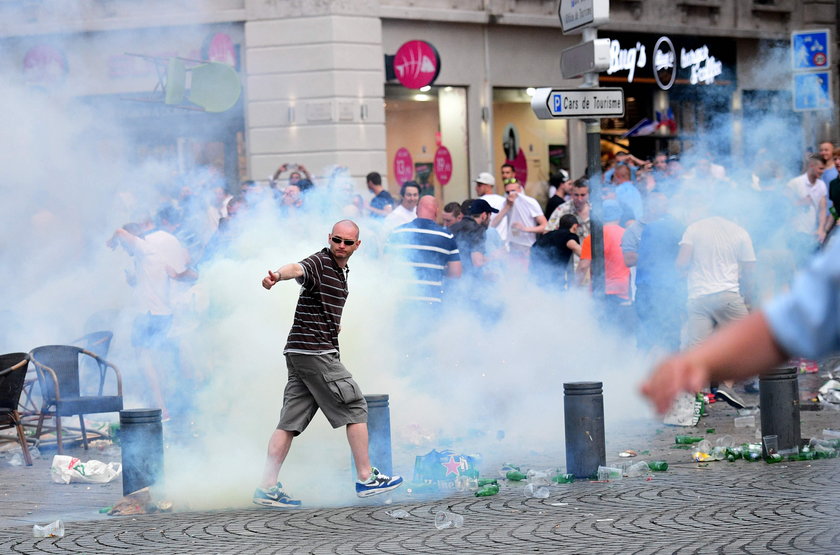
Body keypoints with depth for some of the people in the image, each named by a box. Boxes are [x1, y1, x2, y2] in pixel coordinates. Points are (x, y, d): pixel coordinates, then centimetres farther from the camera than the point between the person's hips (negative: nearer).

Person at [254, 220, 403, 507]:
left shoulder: (343, 270, 19)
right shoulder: (319, 263, -11)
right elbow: (297, 269, -35)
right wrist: (277, 275, -55)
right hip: (315, 352, -9)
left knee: (291, 422, 5)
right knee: (355, 408, -2)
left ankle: (267, 488, 3)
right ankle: (366, 478, 5)